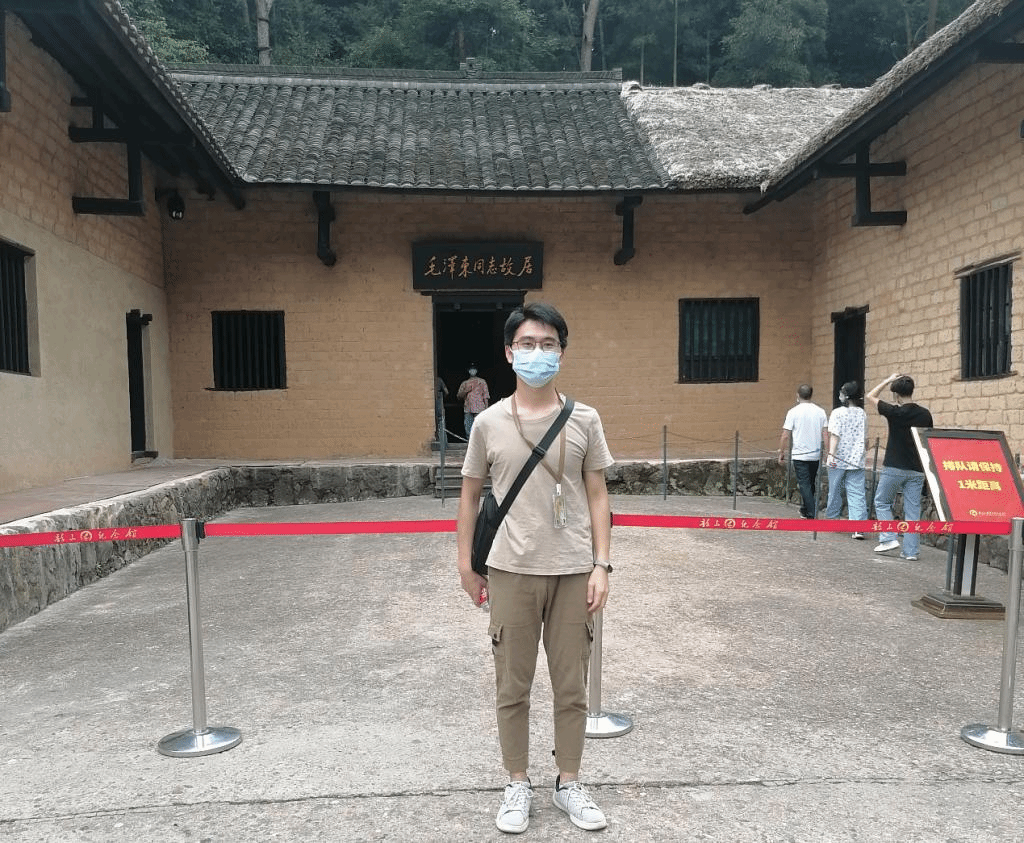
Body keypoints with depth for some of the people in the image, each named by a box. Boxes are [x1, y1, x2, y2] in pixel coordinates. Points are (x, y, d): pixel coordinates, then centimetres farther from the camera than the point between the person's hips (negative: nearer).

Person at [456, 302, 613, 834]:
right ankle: (518, 786, 29)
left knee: (571, 687, 11)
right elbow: (470, 494, 7)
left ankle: (569, 785, 30)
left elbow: (596, 495, 3)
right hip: (512, 571, 0)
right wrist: (465, 562, 6)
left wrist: (601, 565, -3)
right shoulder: (489, 423, -1)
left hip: (572, 572, 0)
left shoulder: (584, 420, 0)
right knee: (512, 687, 11)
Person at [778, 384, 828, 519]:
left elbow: (785, 436, -8)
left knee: (804, 484, -3)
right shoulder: (820, 412, 3)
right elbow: (825, 434, 1)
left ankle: (812, 515, -10)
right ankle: (805, 509, 32)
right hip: (816, 455, 5)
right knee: (811, 484, 18)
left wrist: (782, 452, 2)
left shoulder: (794, 412, -8)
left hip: (800, 455, -4)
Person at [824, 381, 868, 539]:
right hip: (856, 460, 3)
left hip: (838, 460, -3)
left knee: (835, 491, 13)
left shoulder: (838, 412, -7)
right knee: (857, 493, -1)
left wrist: (831, 453, -21)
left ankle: (832, 518, 27)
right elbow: (864, 436, 16)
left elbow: (834, 435, -16)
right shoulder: (862, 414, 7)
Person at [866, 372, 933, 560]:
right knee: (913, 510, 6)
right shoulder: (925, 414, 2)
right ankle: (910, 550, 7)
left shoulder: (894, 412, -11)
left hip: (894, 467, -4)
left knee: (881, 502, 13)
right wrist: (924, 465, 19)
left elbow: (871, 396, 4)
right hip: (916, 470, 4)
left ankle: (889, 538, 2)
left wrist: (888, 380, 12)